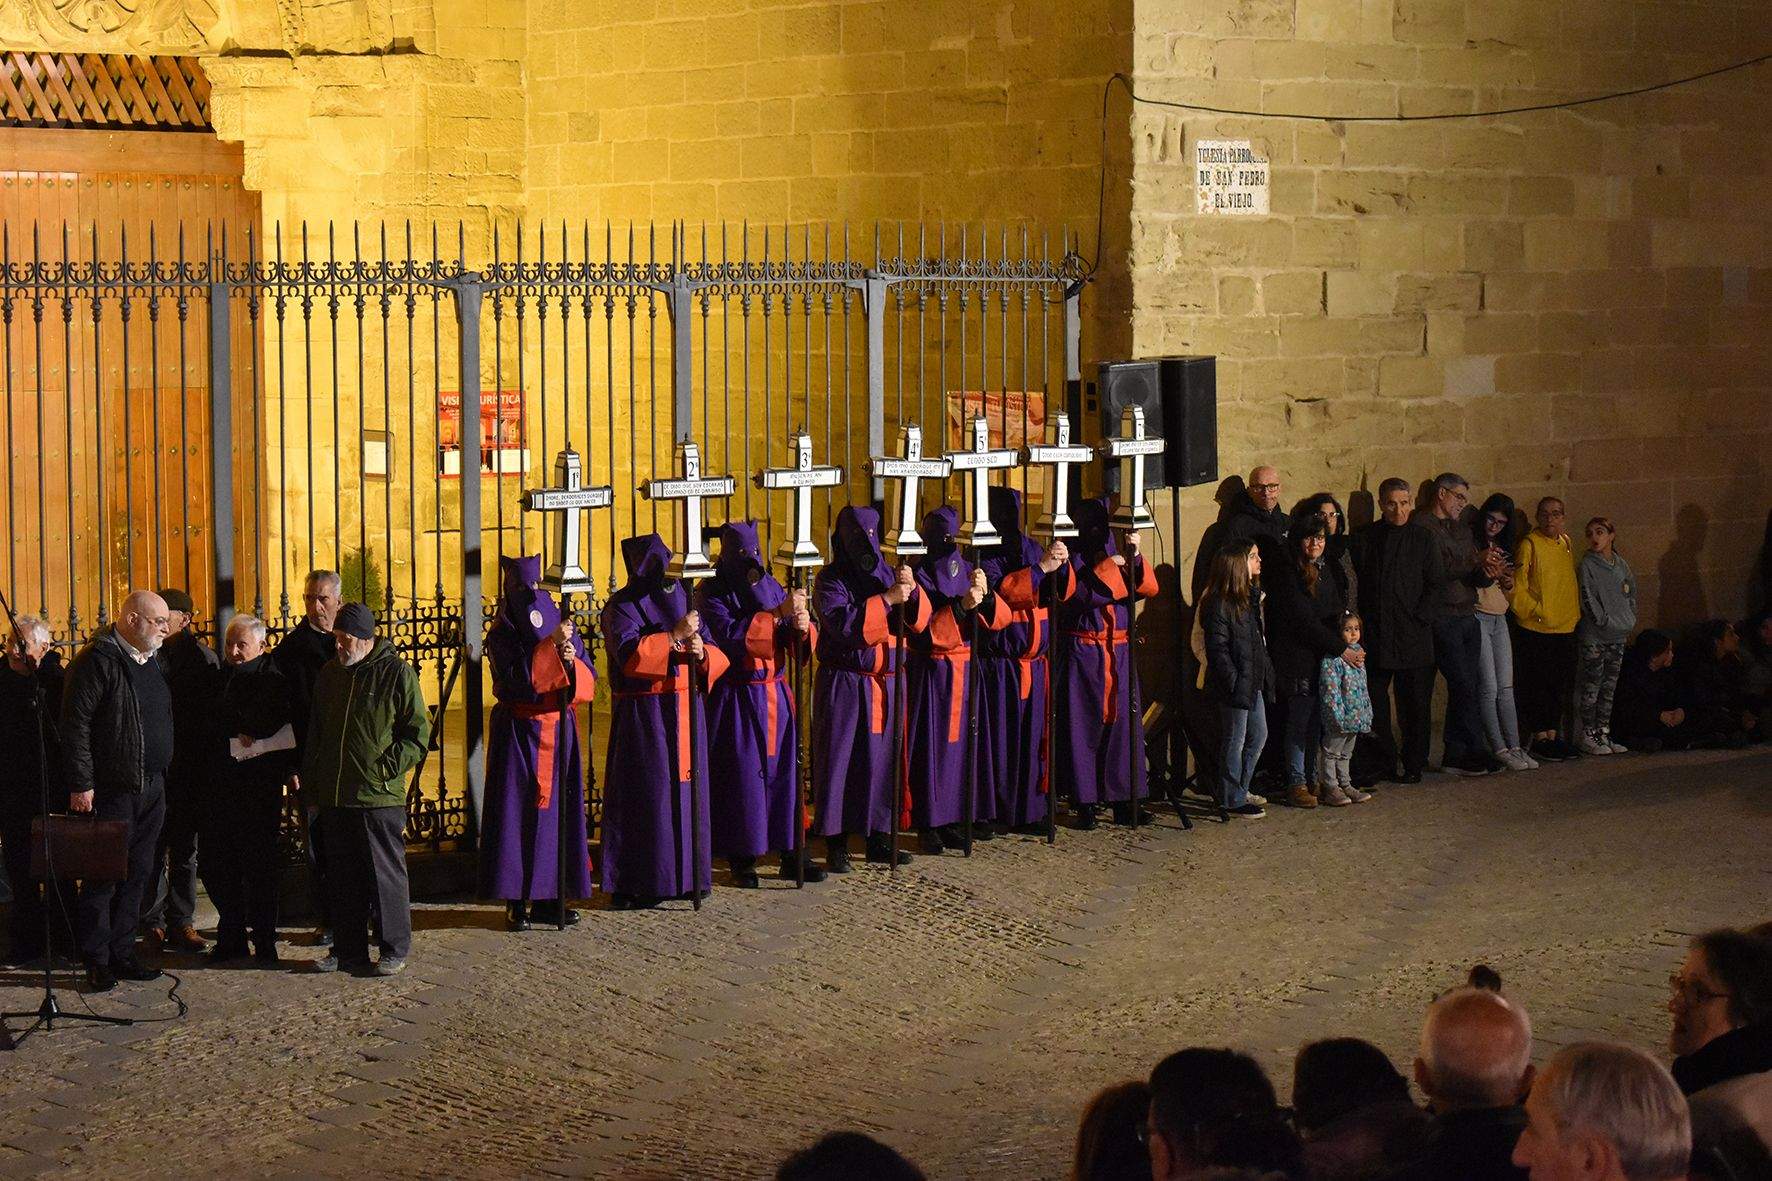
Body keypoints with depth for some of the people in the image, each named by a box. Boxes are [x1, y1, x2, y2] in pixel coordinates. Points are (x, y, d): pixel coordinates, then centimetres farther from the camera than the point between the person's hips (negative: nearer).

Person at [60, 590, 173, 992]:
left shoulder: (153, 660, 14)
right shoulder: (98, 661, -12)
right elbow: (75, 724, -15)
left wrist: (163, 775, 17)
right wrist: (81, 784, -18)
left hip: (151, 788, 8)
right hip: (111, 790, -8)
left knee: (137, 875, 10)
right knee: (103, 876, -3)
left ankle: (123, 954, 17)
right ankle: (97, 962, 2)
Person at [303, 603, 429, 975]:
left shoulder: (397, 673, -5)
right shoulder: (329, 674, 12)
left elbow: (418, 733, -4)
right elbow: (315, 735, 19)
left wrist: (386, 769, -13)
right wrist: (311, 788, 14)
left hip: (380, 796, -6)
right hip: (335, 798, 6)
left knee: (386, 875, 1)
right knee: (342, 878, 10)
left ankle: (395, 950, 10)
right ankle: (348, 949, 18)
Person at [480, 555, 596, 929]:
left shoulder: (561, 626, 9)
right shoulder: (502, 635, -4)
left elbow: (588, 679, 5)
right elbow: (520, 676, -19)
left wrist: (573, 660, -16)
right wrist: (552, 646, -26)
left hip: (559, 729, 4)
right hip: (519, 730, -4)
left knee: (558, 810, 4)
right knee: (518, 810, -5)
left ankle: (550, 897, 11)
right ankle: (516, 901, -3)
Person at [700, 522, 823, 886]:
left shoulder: (772, 588, 9)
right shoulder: (713, 594, -6)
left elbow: (799, 648, 8)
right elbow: (729, 634, -23)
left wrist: (802, 626, -15)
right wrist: (778, 614, -26)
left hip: (776, 694, 5)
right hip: (736, 700, -5)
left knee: (785, 771, 4)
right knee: (741, 777, -3)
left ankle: (791, 854, 10)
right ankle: (742, 861, 3)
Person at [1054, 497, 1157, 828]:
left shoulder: (1118, 555, 14)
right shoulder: (1072, 557, 1)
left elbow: (1149, 588, -1)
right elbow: (1075, 597, -15)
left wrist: (1135, 556, -14)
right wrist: (1105, 569, -17)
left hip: (1118, 654, 4)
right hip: (1082, 653, -4)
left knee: (1123, 720, 1)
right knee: (1084, 724, -4)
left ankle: (1123, 800, 6)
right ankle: (1085, 804, -1)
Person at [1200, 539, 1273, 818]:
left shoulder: (1250, 598, 12)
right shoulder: (1220, 604, -17)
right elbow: (1217, 648, -20)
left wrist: (1266, 673, 13)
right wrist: (1234, 682, -22)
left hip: (1253, 683, 9)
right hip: (1235, 687, -9)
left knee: (1259, 736, 16)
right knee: (1235, 741, 0)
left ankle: (1241, 789, 29)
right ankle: (1232, 799, 9)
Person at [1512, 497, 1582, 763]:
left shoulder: (1566, 543, 12)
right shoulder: (1530, 544, -9)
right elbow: (1517, 585, -12)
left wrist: (1575, 613, 13)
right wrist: (1535, 611, -12)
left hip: (1565, 628, 7)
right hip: (1535, 630, -7)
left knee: (1560, 686, 11)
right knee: (1536, 686, -2)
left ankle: (1553, 735, 19)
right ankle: (1539, 739, 4)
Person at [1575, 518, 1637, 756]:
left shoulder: (1622, 565, 11)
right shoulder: (1587, 565, -6)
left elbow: (1631, 594, 17)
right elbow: (1588, 599, -11)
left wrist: (1630, 620, 5)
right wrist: (1605, 621, -14)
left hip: (1618, 635, 6)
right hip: (1594, 635, -6)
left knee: (1609, 686, 8)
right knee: (1592, 685, -5)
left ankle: (1603, 733, 13)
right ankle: (1587, 735, -2)